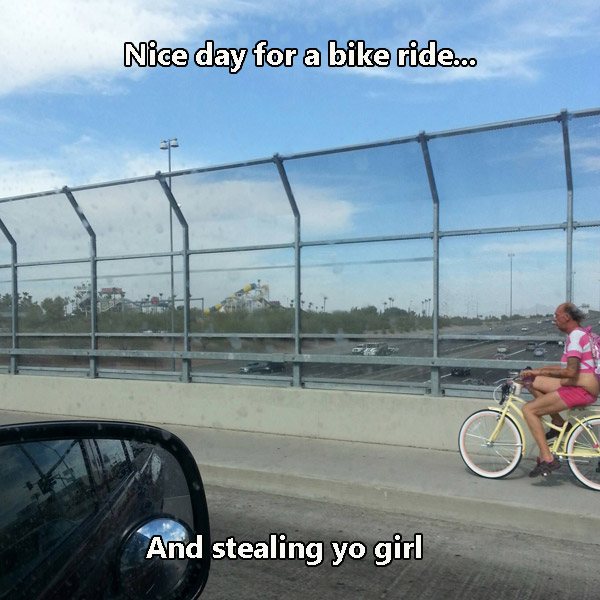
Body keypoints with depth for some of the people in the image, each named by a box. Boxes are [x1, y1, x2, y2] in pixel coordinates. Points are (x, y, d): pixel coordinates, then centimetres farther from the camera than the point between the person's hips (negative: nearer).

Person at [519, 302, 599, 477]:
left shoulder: (575, 336, -16)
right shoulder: (578, 334, 16)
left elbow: (570, 372, -26)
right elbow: (569, 367, 21)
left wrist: (539, 372, -19)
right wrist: (534, 371, 15)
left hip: (581, 390, -10)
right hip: (576, 385, 10)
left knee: (529, 409, -12)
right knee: (531, 381, 10)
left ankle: (547, 458, -11)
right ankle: (558, 423, 10)